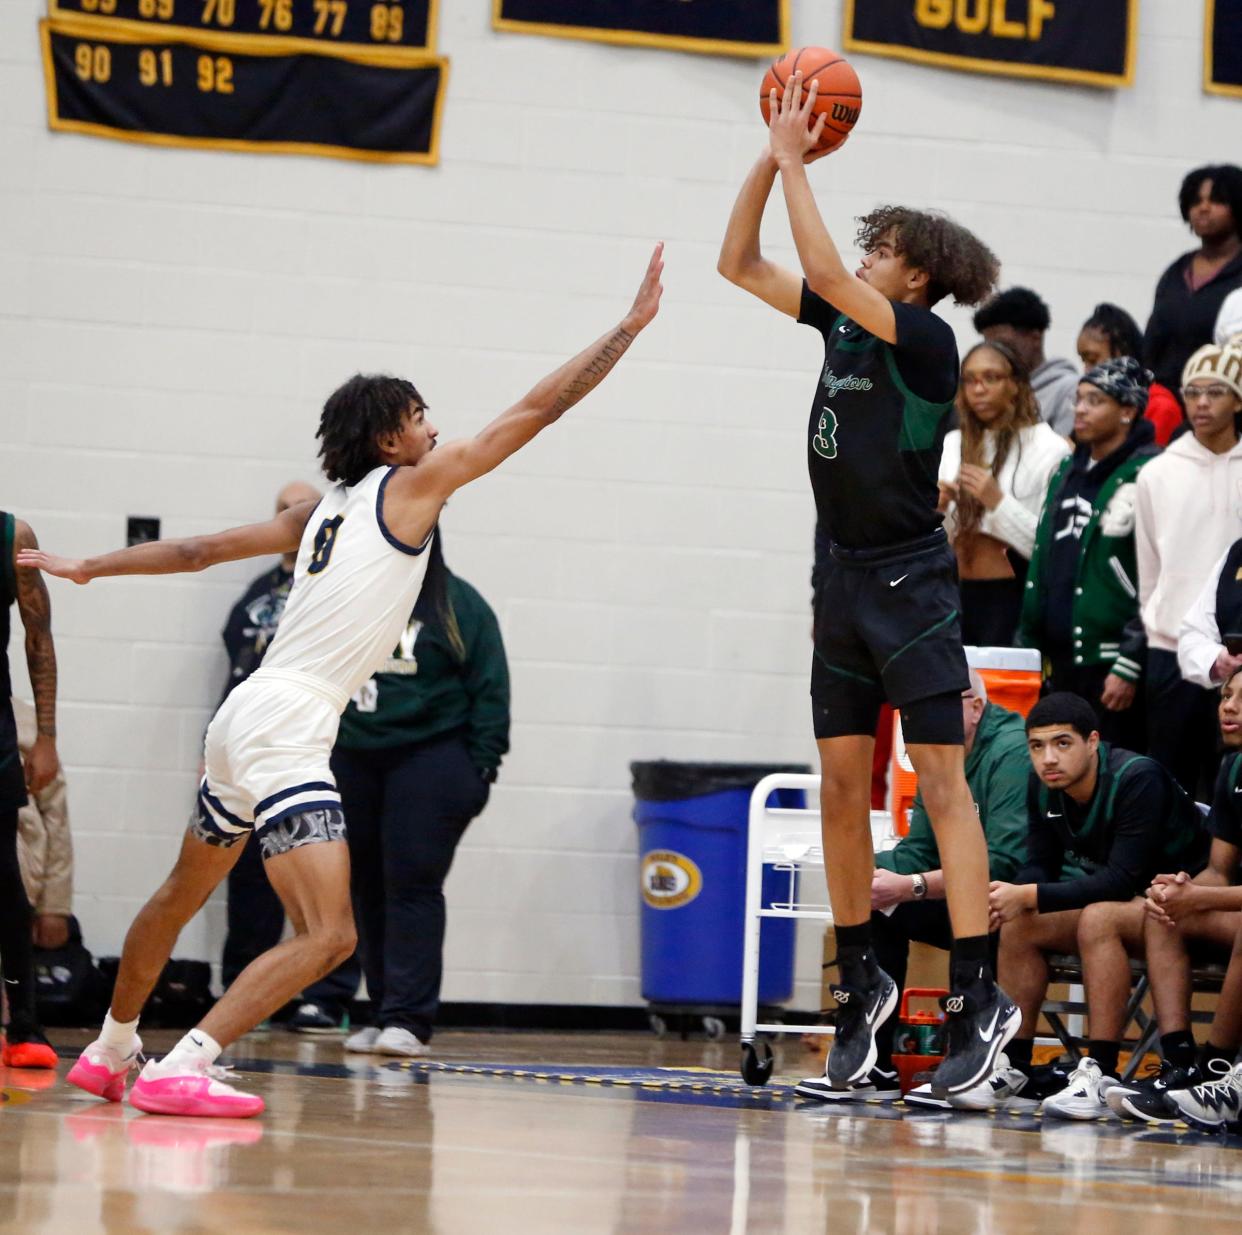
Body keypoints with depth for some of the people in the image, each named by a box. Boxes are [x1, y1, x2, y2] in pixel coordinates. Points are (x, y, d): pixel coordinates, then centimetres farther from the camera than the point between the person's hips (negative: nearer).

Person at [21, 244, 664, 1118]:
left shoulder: (324, 512, 17)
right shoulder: (410, 485, -3)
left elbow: (205, 547, 21)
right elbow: (536, 411, -4)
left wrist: (92, 567, 32)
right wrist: (632, 325, 0)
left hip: (249, 717, 10)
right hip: (287, 727, -10)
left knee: (181, 897, 27)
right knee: (327, 935, -16)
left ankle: (111, 1052, 42)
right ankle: (181, 1069, -23)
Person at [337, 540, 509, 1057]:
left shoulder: (457, 604, 1)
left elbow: (489, 690, -2)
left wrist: (481, 767, -9)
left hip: (429, 759, -4)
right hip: (352, 760, 4)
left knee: (414, 886, -11)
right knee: (369, 892, 5)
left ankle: (409, 1019, -13)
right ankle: (384, 1013, 11)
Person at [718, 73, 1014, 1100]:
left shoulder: (925, 340, -11)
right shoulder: (843, 322, 10)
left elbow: (824, 271, -23)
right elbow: (741, 264, 13)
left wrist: (795, 161, -14)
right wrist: (772, 159, 3)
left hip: (911, 582, -8)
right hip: (845, 580, 8)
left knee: (941, 780, -10)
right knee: (842, 785, 8)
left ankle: (979, 995, -12)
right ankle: (861, 983, 17)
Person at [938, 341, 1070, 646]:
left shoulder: (1048, 448, -4)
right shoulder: (952, 445, 13)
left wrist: (999, 503, -17)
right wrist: (936, 509, -4)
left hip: (1015, 598, -5)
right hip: (958, 595, 5)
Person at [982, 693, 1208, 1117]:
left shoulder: (1138, 778, -26)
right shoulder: (1043, 786, -3)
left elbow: (1122, 880, -31)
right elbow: (1041, 865, 0)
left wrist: (1029, 896, -35)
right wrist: (1013, 897, -25)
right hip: (1115, 898, 8)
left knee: (1098, 918, -34)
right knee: (1018, 925, -9)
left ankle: (1101, 1072, -35)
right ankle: (1015, 1068, -7)